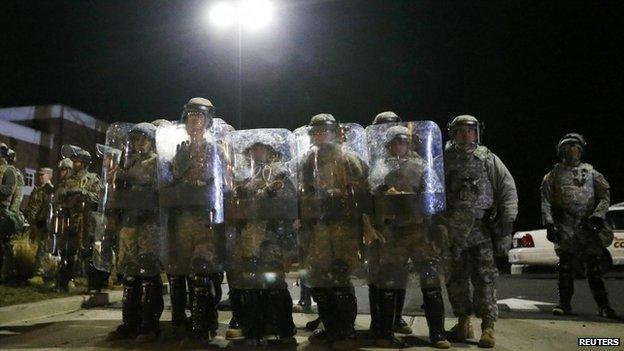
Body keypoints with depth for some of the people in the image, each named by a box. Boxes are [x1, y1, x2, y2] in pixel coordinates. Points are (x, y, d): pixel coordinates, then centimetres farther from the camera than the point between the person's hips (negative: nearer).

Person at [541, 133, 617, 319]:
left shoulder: (591, 172, 13)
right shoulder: (554, 174, 10)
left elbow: (605, 196, 8)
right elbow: (545, 201, 4)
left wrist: (598, 215, -8)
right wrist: (549, 223, -6)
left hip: (589, 227, 1)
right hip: (565, 228, -1)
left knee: (595, 268, 3)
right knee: (566, 267, 0)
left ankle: (603, 306, 10)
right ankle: (564, 304, 8)